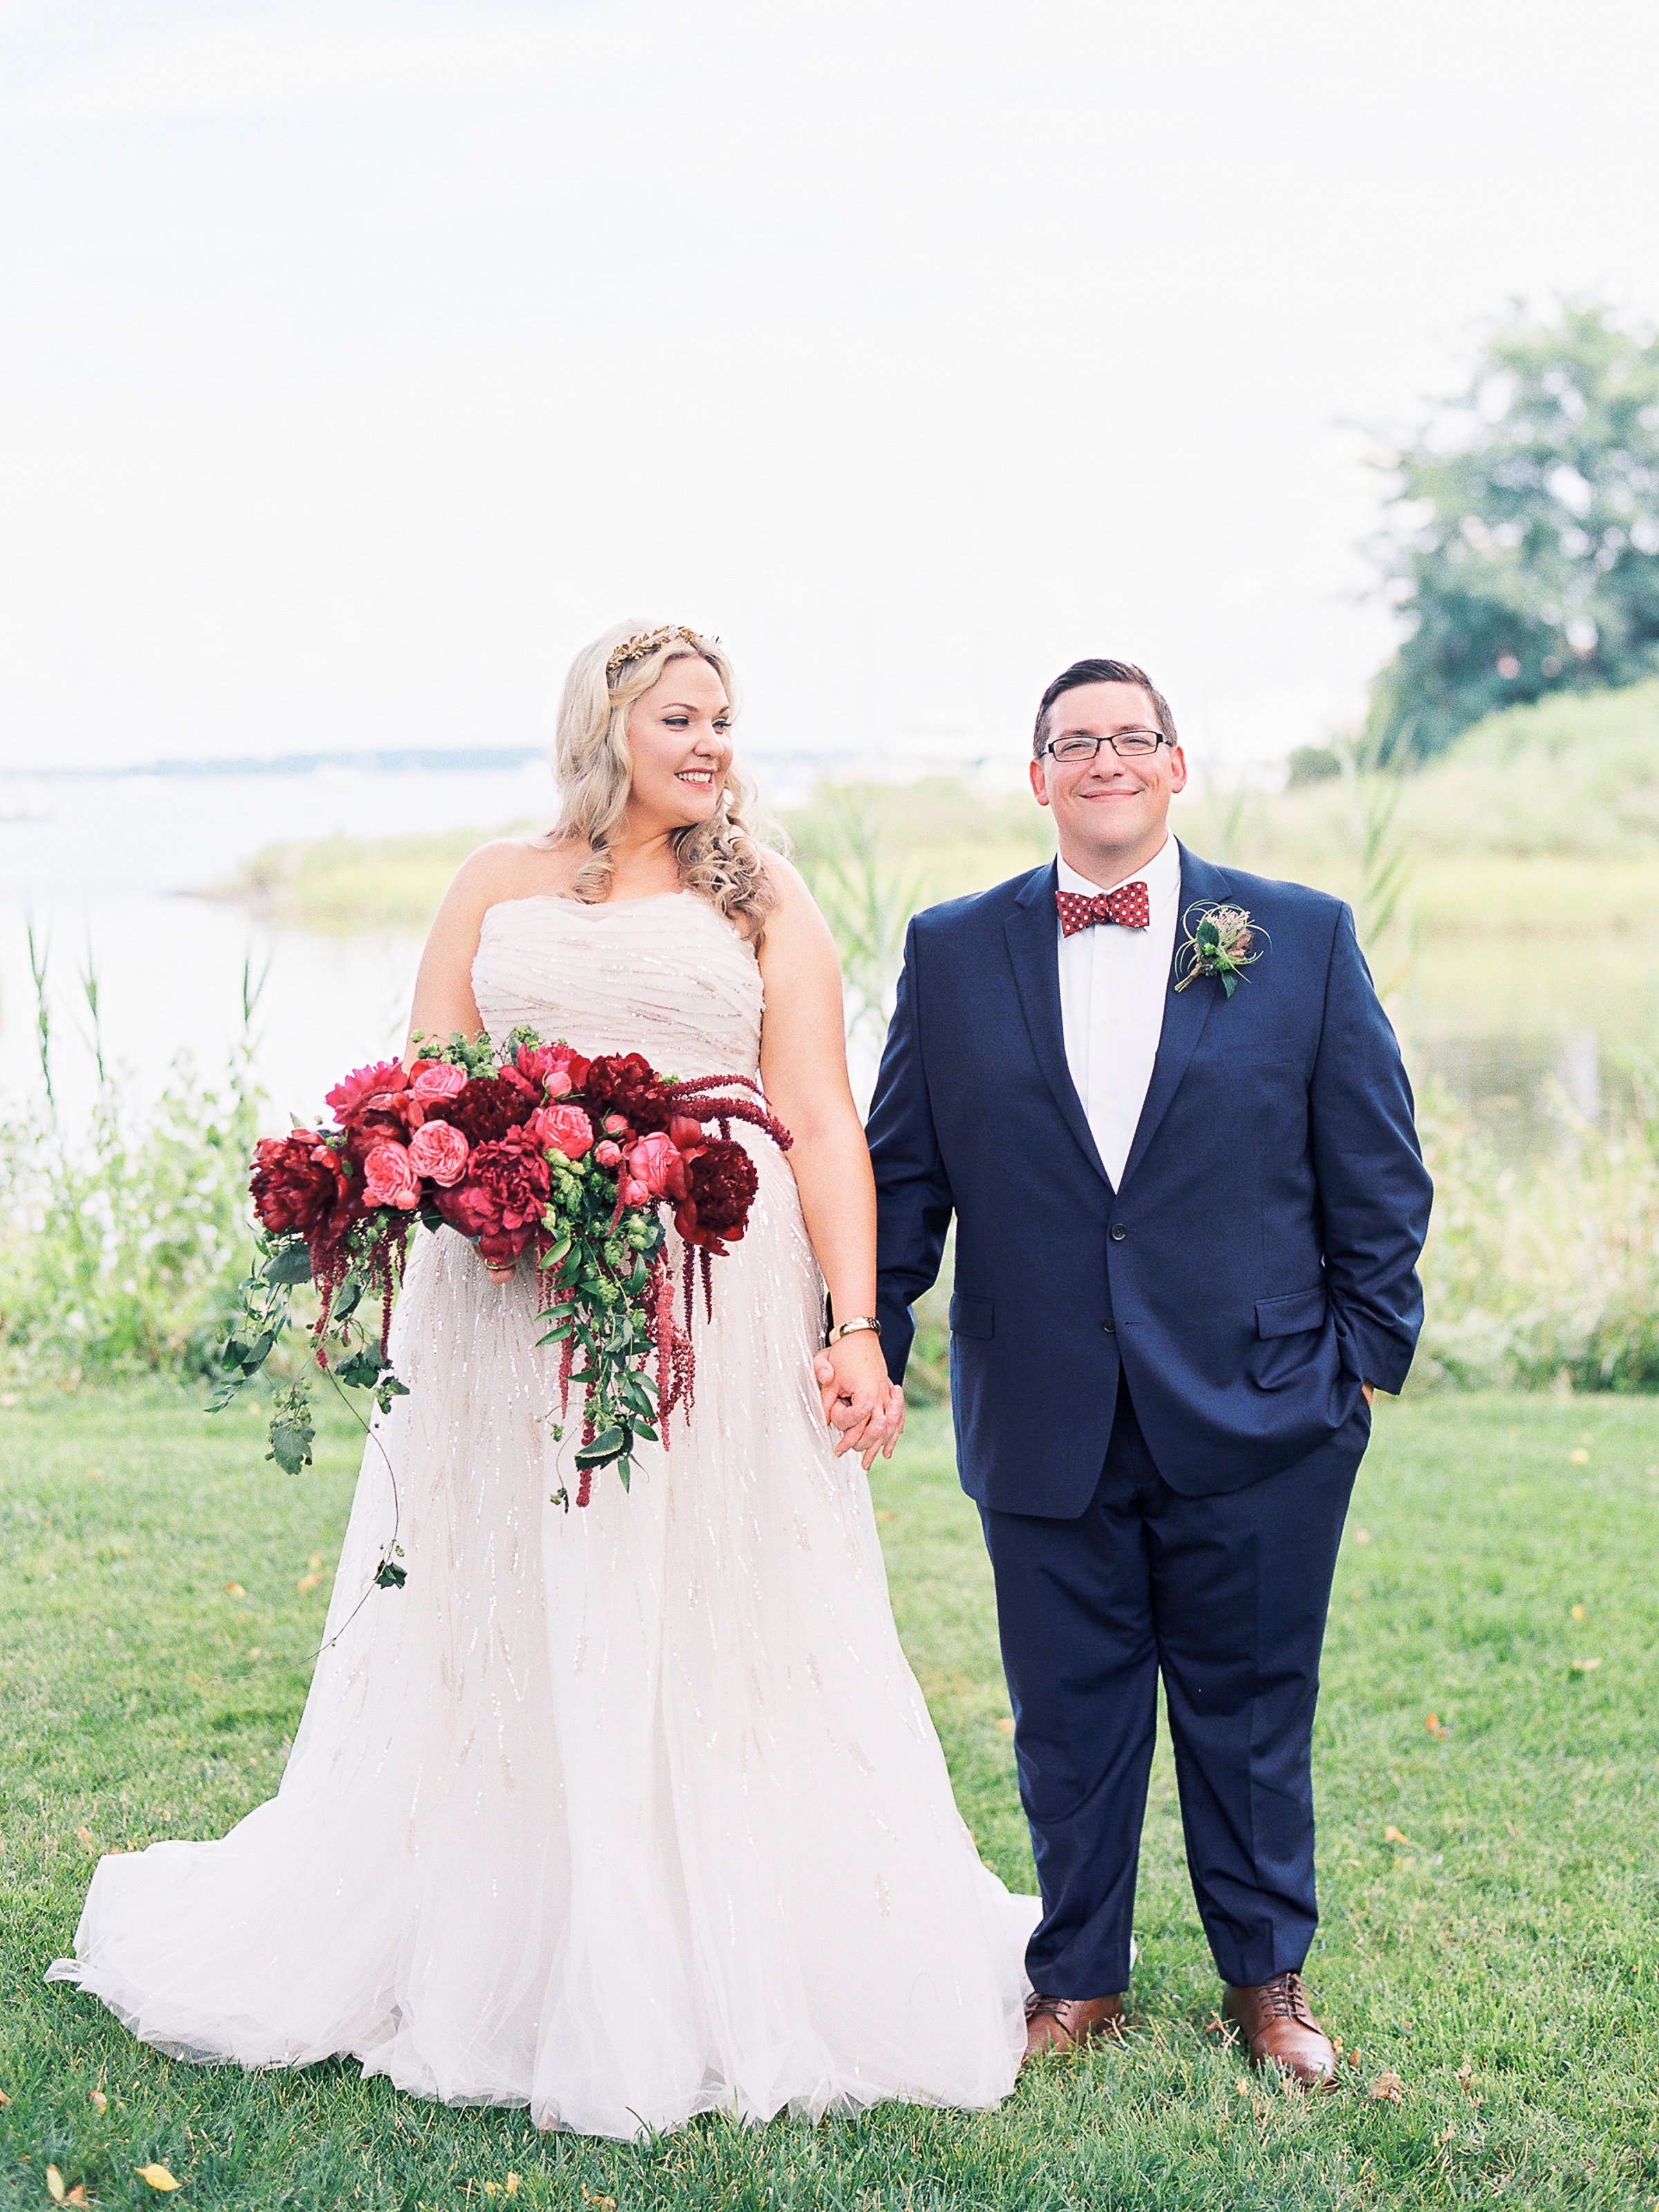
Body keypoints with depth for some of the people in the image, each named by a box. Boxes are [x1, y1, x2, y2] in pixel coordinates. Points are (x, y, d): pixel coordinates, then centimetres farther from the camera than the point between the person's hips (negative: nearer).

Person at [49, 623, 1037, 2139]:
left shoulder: (765, 904, 10)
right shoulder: (500, 887, 13)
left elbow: (824, 1124, 1)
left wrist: (857, 1328, -9)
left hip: (721, 1314, -1)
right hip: (511, 1309, 1)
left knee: (715, 1644, 1)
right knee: (496, 1641, 5)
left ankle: (728, 1981, 12)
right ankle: (495, 1958, 18)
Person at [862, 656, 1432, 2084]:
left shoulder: (1303, 939, 2)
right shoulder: (953, 952, 5)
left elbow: (1378, 1172, 4)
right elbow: (902, 1174, 8)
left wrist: (1369, 1353, 1)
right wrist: (867, 1351, 3)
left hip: (1256, 1415, -1)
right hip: (1047, 1419, 1)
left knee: (1251, 1707, 11)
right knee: (1069, 1715, 10)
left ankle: (1269, 1979, 29)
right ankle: (1079, 1980, 27)